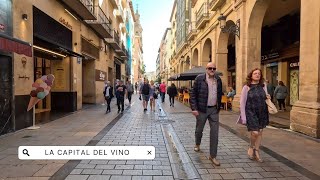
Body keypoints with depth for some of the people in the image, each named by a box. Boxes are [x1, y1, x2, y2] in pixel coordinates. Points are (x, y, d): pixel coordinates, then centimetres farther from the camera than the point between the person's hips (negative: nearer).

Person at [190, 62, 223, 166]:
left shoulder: (218, 80, 5)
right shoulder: (199, 79, -8)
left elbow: (219, 94, 15)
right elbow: (193, 94, -8)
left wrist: (219, 107, 15)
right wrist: (194, 108, -13)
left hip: (214, 109, 3)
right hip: (202, 109, -3)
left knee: (215, 133, 1)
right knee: (199, 129, 15)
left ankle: (213, 156, 13)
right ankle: (197, 144, 46)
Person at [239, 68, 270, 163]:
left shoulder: (263, 86, 6)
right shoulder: (246, 87, -6)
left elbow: (265, 99, 20)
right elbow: (242, 102, -6)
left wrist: (268, 98, -4)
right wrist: (243, 117, -9)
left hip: (262, 113, 4)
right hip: (251, 113, -4)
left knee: (260, 132, 10)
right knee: (255, 133, -12)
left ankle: (256, 152, 25)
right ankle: (251, 147, 18)